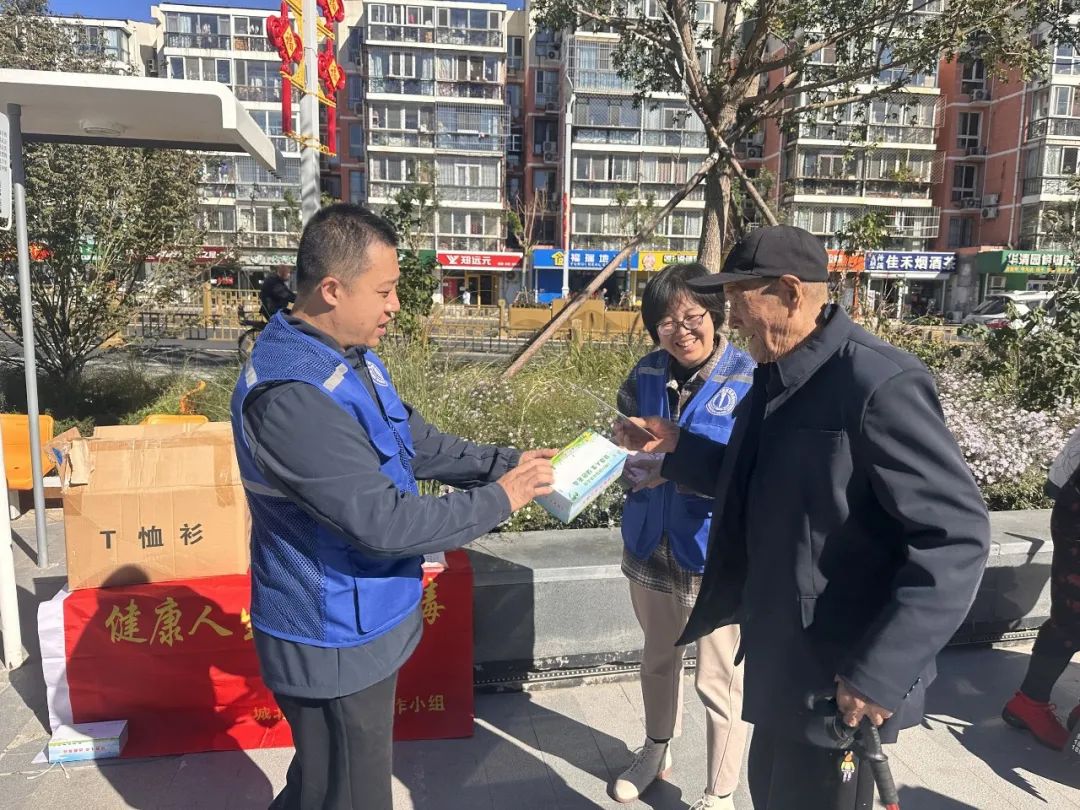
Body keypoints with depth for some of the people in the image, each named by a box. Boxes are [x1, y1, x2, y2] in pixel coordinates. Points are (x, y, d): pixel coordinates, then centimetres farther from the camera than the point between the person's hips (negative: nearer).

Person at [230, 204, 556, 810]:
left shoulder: (355, 357, 2)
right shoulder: (289, 394, -30)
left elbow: (419, 444, 9)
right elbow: (384, 521, -31)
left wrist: (504, 461, -4)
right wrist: (499, 501, -20)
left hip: (363, 624, 9)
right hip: (336, 642, -9)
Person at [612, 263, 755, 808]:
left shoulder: (752, 382, -18)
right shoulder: (648, 373, -2)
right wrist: (630, 456, -12)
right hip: (652, 545, 6)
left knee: (720, 681, 11)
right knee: (658, 658, 26)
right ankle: (656, 752, 53)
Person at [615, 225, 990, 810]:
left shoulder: (879, 385, -25)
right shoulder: (776, 377, 4)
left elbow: (957, 538, -25)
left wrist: (882, 672, -27)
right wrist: (676, 447, 5)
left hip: (840, 681, -8)